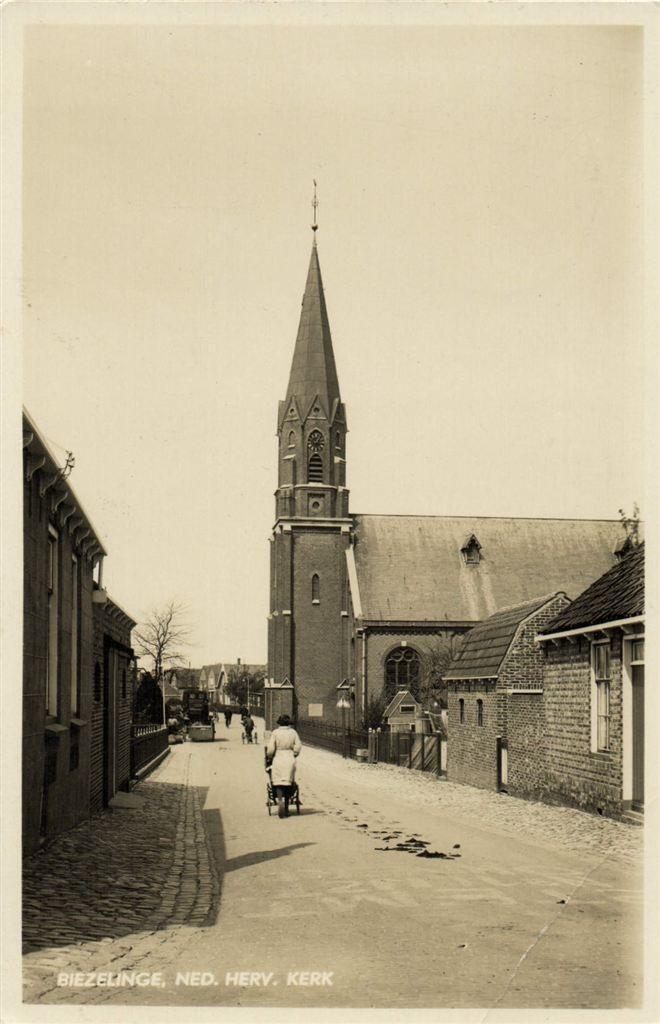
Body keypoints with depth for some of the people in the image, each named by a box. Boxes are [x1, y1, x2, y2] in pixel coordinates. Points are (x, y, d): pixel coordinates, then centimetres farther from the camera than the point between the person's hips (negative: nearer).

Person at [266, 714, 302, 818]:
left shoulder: (275, 733, -4)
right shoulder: (293, 732, 2)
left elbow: (270, 749, -7)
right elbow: (298, 747, -2)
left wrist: (268, 758, 10)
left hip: (278, 759, -2)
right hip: (290, 760, 2)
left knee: (278, 783, 2)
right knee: (289, 784, 11)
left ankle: (280, 801, -25)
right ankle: (286, 809, 14)